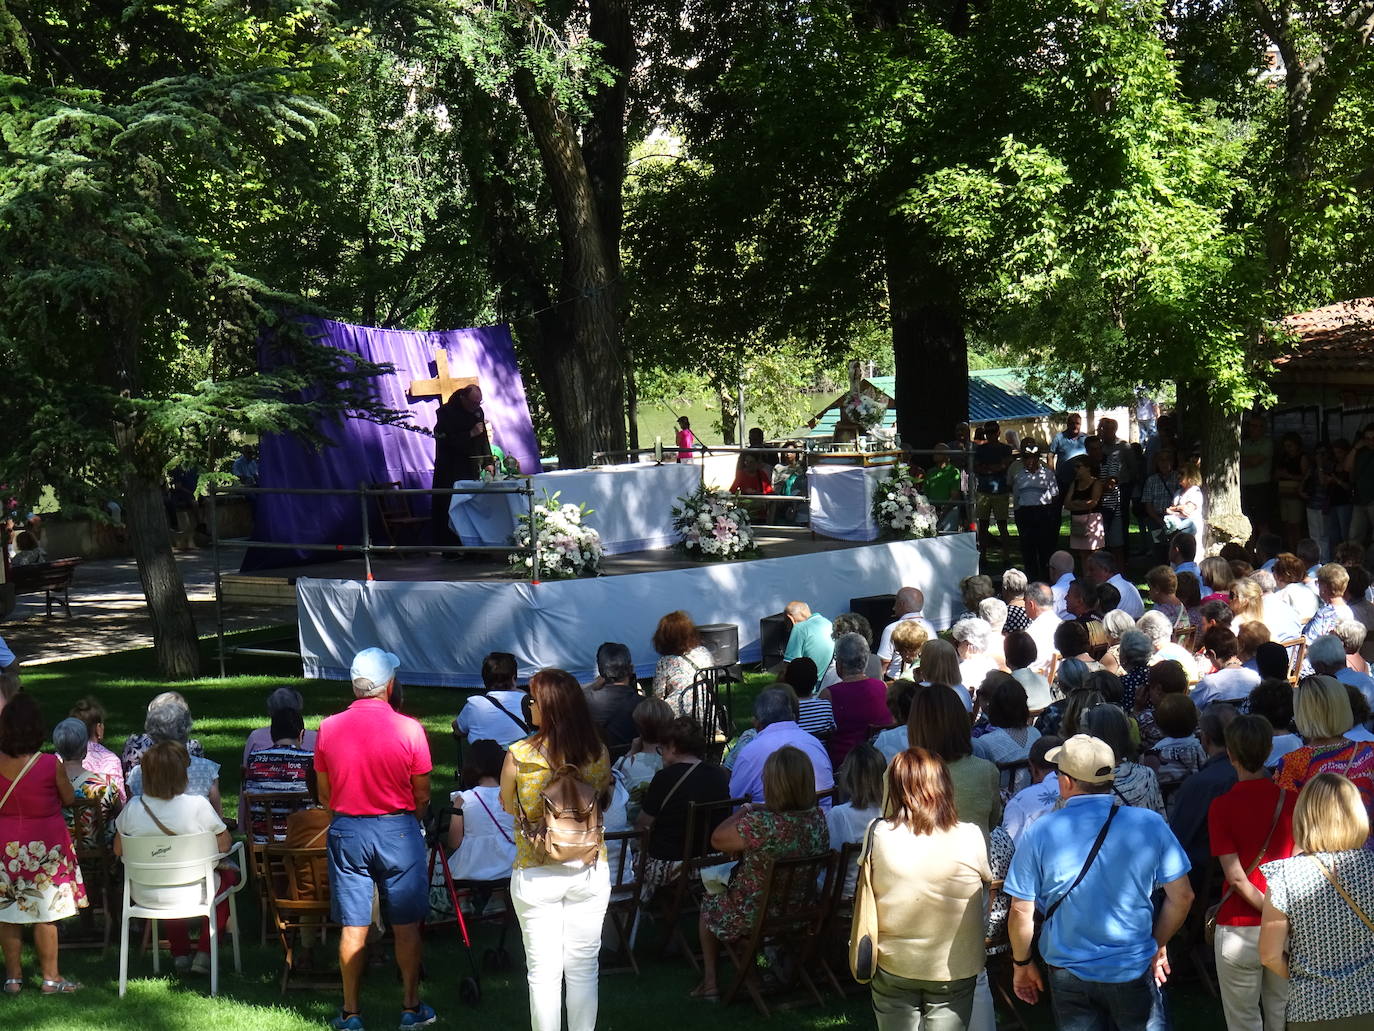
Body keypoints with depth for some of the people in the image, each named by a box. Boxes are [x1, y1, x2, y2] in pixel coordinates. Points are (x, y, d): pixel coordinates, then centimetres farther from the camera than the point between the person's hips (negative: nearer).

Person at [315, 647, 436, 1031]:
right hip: (398, 829, -2)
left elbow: (324, 793, 5)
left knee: (353, 927, 6)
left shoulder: (329, 728, -4)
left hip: (346, 830, 2)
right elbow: (422, 794, -4)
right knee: (406, 926, 9)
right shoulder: (408, 729, -11)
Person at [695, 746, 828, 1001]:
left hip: (755, 920, -6)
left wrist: (742, 811, -3)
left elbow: (717, 839, -19)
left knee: (709, 904, 28)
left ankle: (710, 982, 35)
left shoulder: (763, 824, -34)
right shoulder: (817, 818, -14)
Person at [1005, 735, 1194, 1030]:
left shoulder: (1039, 833, -13)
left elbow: (1021, 911, -9)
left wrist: (1022, 964, 6)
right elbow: (1181, 896, -5)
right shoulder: (1150, 825, -11)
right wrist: (1159, 944, 10)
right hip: (1134, 970, 0)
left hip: (1069, 974, 0)